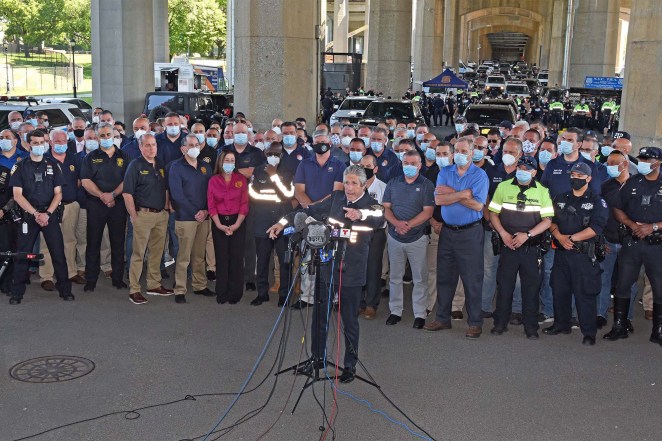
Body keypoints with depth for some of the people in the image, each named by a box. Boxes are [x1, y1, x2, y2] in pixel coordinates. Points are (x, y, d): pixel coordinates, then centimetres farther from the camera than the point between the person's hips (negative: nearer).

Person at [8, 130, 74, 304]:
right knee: (22, 254, 0)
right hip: (28, 215, -1)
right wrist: (35, 214, -14)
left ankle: (65, 289, 9)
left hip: (50, 215, 1)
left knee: (58, 252, 0)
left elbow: (58, 193, 4)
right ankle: (17, 293, 8)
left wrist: (47, 214, -10)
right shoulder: (20, 167, 3)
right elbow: (17, 195, -4)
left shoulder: (52, 165, 7)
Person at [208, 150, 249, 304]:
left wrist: (236, 225, -9)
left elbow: (244, 204, 0)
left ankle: (235, 293, 7)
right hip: (219, 223, 0)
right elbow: (211, 205, 1)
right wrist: (220, 225, -9)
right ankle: (222, 293, 9)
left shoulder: (241, 179, 3)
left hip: (238, 223, 0)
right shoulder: (213, 180, 5)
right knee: (221, 258, 2)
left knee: (236, 257, -1)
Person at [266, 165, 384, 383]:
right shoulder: (336, 198, 5)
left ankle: (350, 364, 21)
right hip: (327, 265, 4)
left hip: (351, 271, -4)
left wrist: (361, 214, -49)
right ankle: (317, 358, 28)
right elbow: (311, 210, 7)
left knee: (350, 320, 7)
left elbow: (380, 219, -28)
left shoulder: (370, 204, -8)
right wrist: (284, 221, -4)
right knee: (319, 314, 12)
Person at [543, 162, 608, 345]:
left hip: (584, 254, -5)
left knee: (585, 294, -3)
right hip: (561, 253, 5)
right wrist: (559, 236, -12)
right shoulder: (560, 199, 14)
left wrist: (571, 238, -15)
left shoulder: (597, 201, -1)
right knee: (559, 290, 12)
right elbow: (551, 221, 7)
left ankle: (589, 332, 5)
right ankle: (561, 325, 27)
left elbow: (595, 228, -12)